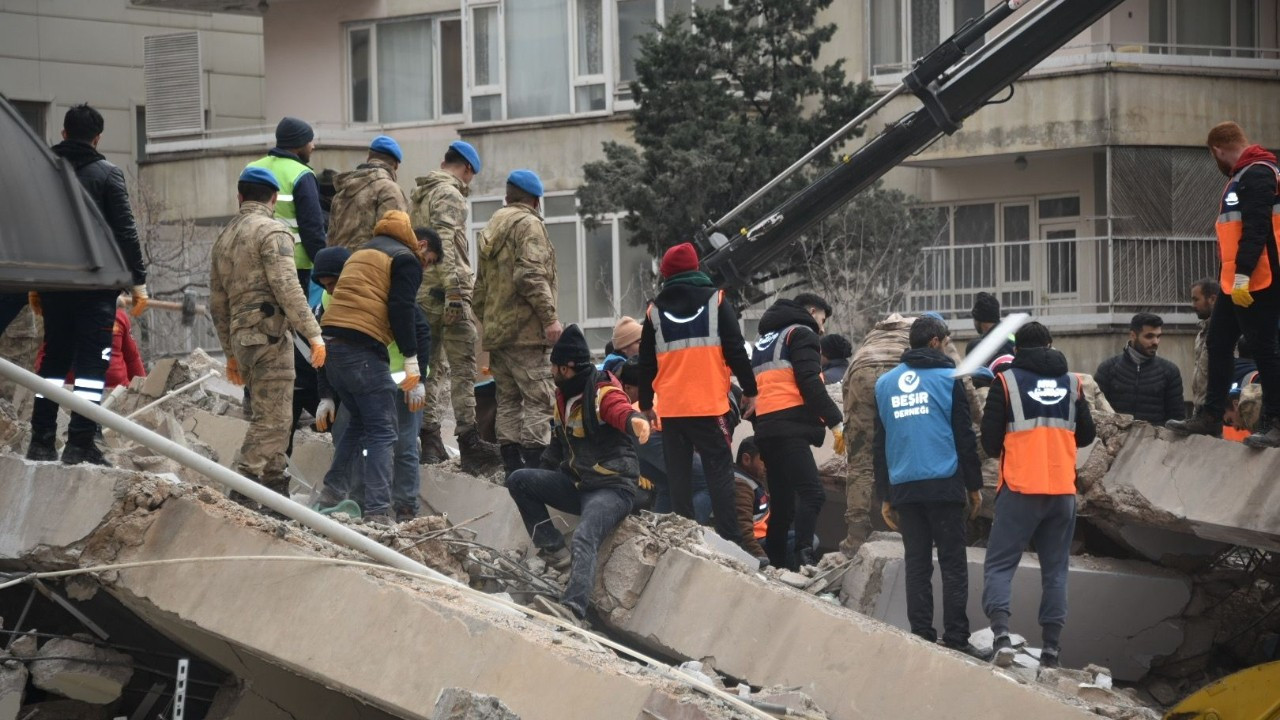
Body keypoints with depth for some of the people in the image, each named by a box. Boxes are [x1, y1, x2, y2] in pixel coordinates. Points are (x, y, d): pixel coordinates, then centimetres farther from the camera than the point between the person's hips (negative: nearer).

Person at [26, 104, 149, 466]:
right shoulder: (107, 173, -4)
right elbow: (124, 230, -8)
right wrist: (139, 280, -4)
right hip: (96, 282, -4)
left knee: (54, 358, 12)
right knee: (93, 360, -3)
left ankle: (41, 441, 9)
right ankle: (80, 443, -10)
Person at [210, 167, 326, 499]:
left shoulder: (224, 238, 21)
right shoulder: (272, 231, -5)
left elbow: (217, 303, 24)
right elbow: (286, 288, -17)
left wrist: (230, 352, 29)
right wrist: (313, 333, -16)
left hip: (240, 336, 8)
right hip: (270, 333, -8)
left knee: (272, 419, 14)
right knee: (270, 421, -10)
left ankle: (276, 490, 16)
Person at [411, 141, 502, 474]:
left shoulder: (421, 193, 20)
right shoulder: (449, 193, -8)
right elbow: (444, 243, -20)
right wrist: (454, 292, -23)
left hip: (422, 293, 9)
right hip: (447, 291, -9)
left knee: (433, 366, 12)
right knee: (463, 369, -9)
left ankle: (430, 441, 12)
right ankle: (468, 442, -13)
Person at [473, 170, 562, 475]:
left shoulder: (491, 229, 21)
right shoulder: (528, 224, -7)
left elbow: (481, 284, 23)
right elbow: (531, 275, -18)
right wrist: (549, 316, -18)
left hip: (496, 331, 9)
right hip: (524, 330, -9)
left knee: (508, 398, 11)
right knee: (538, 397, -9)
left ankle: (512, 466, 10)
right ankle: (535, 464, -16)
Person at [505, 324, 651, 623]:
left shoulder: (602, 392, -14)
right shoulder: (564, 395, 13)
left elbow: (620, 409, -39)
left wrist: (635, 420, -62)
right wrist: (538, 478, 23)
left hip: (612, 487, -9)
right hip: (575, 483, 9)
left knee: (584, 538, -33)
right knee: (518, 480, -2)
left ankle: (573, 608, -48)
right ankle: (554, 550, -4)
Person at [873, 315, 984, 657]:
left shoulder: (885, 383, 13)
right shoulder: (948, 378, -1)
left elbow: (880, 444, 15)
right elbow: (965, 436, -2)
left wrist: (886, 497, 18)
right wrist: (974, 485, 5)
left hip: (904, 488, 4)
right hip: (944, 484, -4)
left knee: (917, 564, 7)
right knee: (953, 563, -2)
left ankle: (921, 637, 2)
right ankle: (955, 638, -8)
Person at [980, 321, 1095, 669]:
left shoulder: (1006, 382, -4)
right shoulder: (1071, 383, 7)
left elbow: (990, 442, -4)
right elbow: (1086, 435, 16)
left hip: (1020, 489, -3)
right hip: (1063, 491, 3)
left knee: (1000, 564, 1)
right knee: (1055, 569, 10)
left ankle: (1002, 635, -19)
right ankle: (1051, 648, 6)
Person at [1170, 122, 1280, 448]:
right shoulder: (1242, 177, 18)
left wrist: (1243, 276, -25)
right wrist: (1235, 278, 18)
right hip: (1237, 283, 11)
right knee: (1218, 344, 13)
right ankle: (1210, 417, 19)